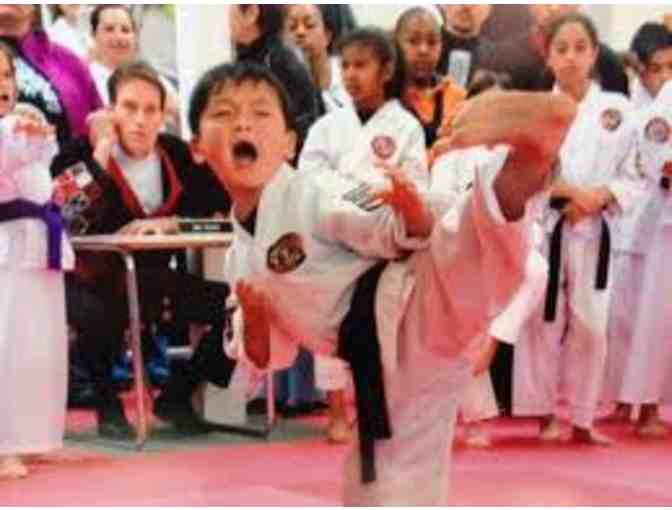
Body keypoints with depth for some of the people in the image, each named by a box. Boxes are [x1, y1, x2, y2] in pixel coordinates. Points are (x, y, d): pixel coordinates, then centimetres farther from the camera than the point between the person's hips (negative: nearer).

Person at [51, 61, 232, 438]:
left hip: (153, 280, 5)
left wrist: (169, 223, -19)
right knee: (100, 316, -38)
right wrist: (101, 152, -26)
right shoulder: (79, 154, -13)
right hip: (91, 281, -5)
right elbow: (70, 224, -29)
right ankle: (108, 404, -7)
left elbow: (226, 211, -5)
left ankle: (176, 396, 9)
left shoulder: (178, 156, -1)